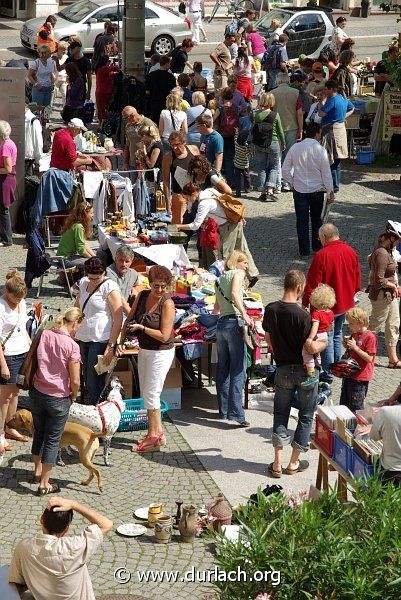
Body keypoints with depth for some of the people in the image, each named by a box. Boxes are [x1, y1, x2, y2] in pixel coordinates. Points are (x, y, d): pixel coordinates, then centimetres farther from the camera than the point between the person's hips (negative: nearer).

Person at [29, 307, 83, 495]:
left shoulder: (44, 335, -3)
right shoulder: (72, 346, -18)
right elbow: (75, 380, -15)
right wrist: (73, 396, 3)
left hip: (37, 393, 5)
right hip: (58, 398, -5)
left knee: (39, 433, 24)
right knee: (52, 440, 6)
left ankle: (38, 471, 40)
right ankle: (44, 484, 12)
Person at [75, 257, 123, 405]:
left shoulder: (110, 288, -11)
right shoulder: (83, 283, 9)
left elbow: (118, 319, -14)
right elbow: (77, 308, 23)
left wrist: (111, 346, -18)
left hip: (100, 341, -7)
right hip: (83, 339, 7)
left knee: (95, 383, -6)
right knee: (87, 381, 11)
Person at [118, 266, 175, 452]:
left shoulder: (167, 304, -21)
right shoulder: (142, 296, -2)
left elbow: (164, 336, -22)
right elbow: (129, 319, 10)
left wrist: (141, 327, -21)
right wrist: (121, 341, 1)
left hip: (161, 353, -8)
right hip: (144, 350, 8)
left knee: (150, 394, -3)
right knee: (146, 393, 15)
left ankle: (154, 436, 8)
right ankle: (157, 432, 27)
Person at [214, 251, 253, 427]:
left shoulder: (220, 279, 22)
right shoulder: (238, 273, 1)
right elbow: (235, 293, -19)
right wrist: (244, 314, -27)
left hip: (221, 323, 7)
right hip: (234, 323, -7)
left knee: (223, 370, 14)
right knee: (238, 371, -9)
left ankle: (223, 409, 18)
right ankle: (236, 412, -16)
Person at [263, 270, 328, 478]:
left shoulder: (270, 310, -6)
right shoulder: (302, 316, -22)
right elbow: (311, 348, -20)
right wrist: (325, 342, 0)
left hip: (283, 370, 4)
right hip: (305, 371, -4)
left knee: (280, 414, 14)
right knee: (306, 415, 13)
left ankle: (277, 463, 8)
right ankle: (294, 462, 18)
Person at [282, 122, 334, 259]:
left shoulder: (295, 148, -5)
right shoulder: (320, 150, -12)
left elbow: (285, 170, -2)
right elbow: (326, 173, -10)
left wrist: (292, 182, 12)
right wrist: (330, 192, -4)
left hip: (299, 190, 1)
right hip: (317, 190, -1)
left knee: (302, 221, 6)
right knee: (316, 219, 17)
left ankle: (304, 251, 8)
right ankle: (317, 247, 25)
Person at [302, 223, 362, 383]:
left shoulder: (321, 255, -21)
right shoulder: (351, 252, -3)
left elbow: (312, 283, -17)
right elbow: (357, 279, 8)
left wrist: (305, 302, -5)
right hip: (345, 303, 6)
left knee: (327, 338, 5)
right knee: (338, 334, 22)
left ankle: (328, 373, 9)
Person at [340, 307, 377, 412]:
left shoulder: (369, 337, -16)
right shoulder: (354, 335, 10)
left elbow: (369, 358, -19)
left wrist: (355, 347, -24)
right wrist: (347, 345, 1)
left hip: (360, 378, -9)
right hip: (349, 375, 9)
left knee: (356, 407, -2)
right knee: (344, 405, 16)